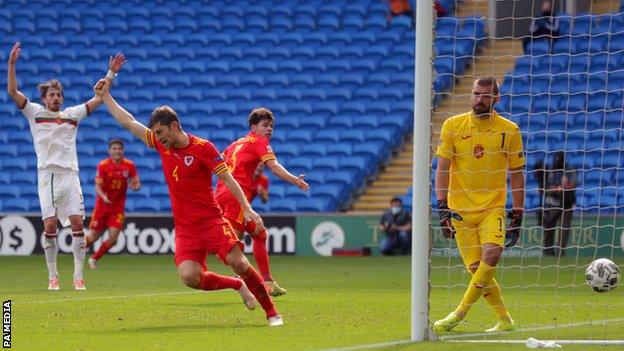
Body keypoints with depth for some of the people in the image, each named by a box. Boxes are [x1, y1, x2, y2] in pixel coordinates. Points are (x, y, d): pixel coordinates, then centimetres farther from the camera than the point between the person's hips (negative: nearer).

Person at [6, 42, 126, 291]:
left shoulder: (73, 114, 15)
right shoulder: (35, 112, 10)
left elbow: (99, 98, 18)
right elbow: (12, 92, 1)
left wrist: (111, 73, 11)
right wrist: (12, 64, -8)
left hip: (70, 174, 2)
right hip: (47, 174, -2)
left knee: (77, 223, -7)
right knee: (50, 225, -7)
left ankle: (78, 276, -5)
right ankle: (52, 276, 2)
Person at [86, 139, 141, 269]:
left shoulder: (129, 165, -4)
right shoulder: (103, 165, -10)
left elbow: (137, 183, 4)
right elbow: (97, 186, -11)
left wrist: (135, 186, -21)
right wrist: (103, 196, -31)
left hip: (118, 206, 2)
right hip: (102, 205, -2)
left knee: (113, 237, -11)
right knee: (92, 237, 0)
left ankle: (94, 259, 11)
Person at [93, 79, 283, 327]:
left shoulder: (203, 148, -8)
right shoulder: (162, 145, 7)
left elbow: (228, 179, -10)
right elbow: (129, 123, 17)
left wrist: (247, 209, -20)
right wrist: (106, 96, 21)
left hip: (211, 220, -4)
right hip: (185, 229, 4)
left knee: (238, 262, -18)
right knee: (189, 276, -18)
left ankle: (271, 312, -2)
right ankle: (238, 286, 9)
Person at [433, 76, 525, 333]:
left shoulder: (509, 130, 1)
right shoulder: (452, 126, 1)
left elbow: (517, 174, 6)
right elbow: (442, 169, 1)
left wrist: (518, 214, 4)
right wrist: (442, 206, -9)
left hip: (493, 207, -1)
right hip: (460, 208, 1)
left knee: (491, 254, -24)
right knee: (475, 268, -3)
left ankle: (460, 313, -17)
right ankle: (504, 320, 11)